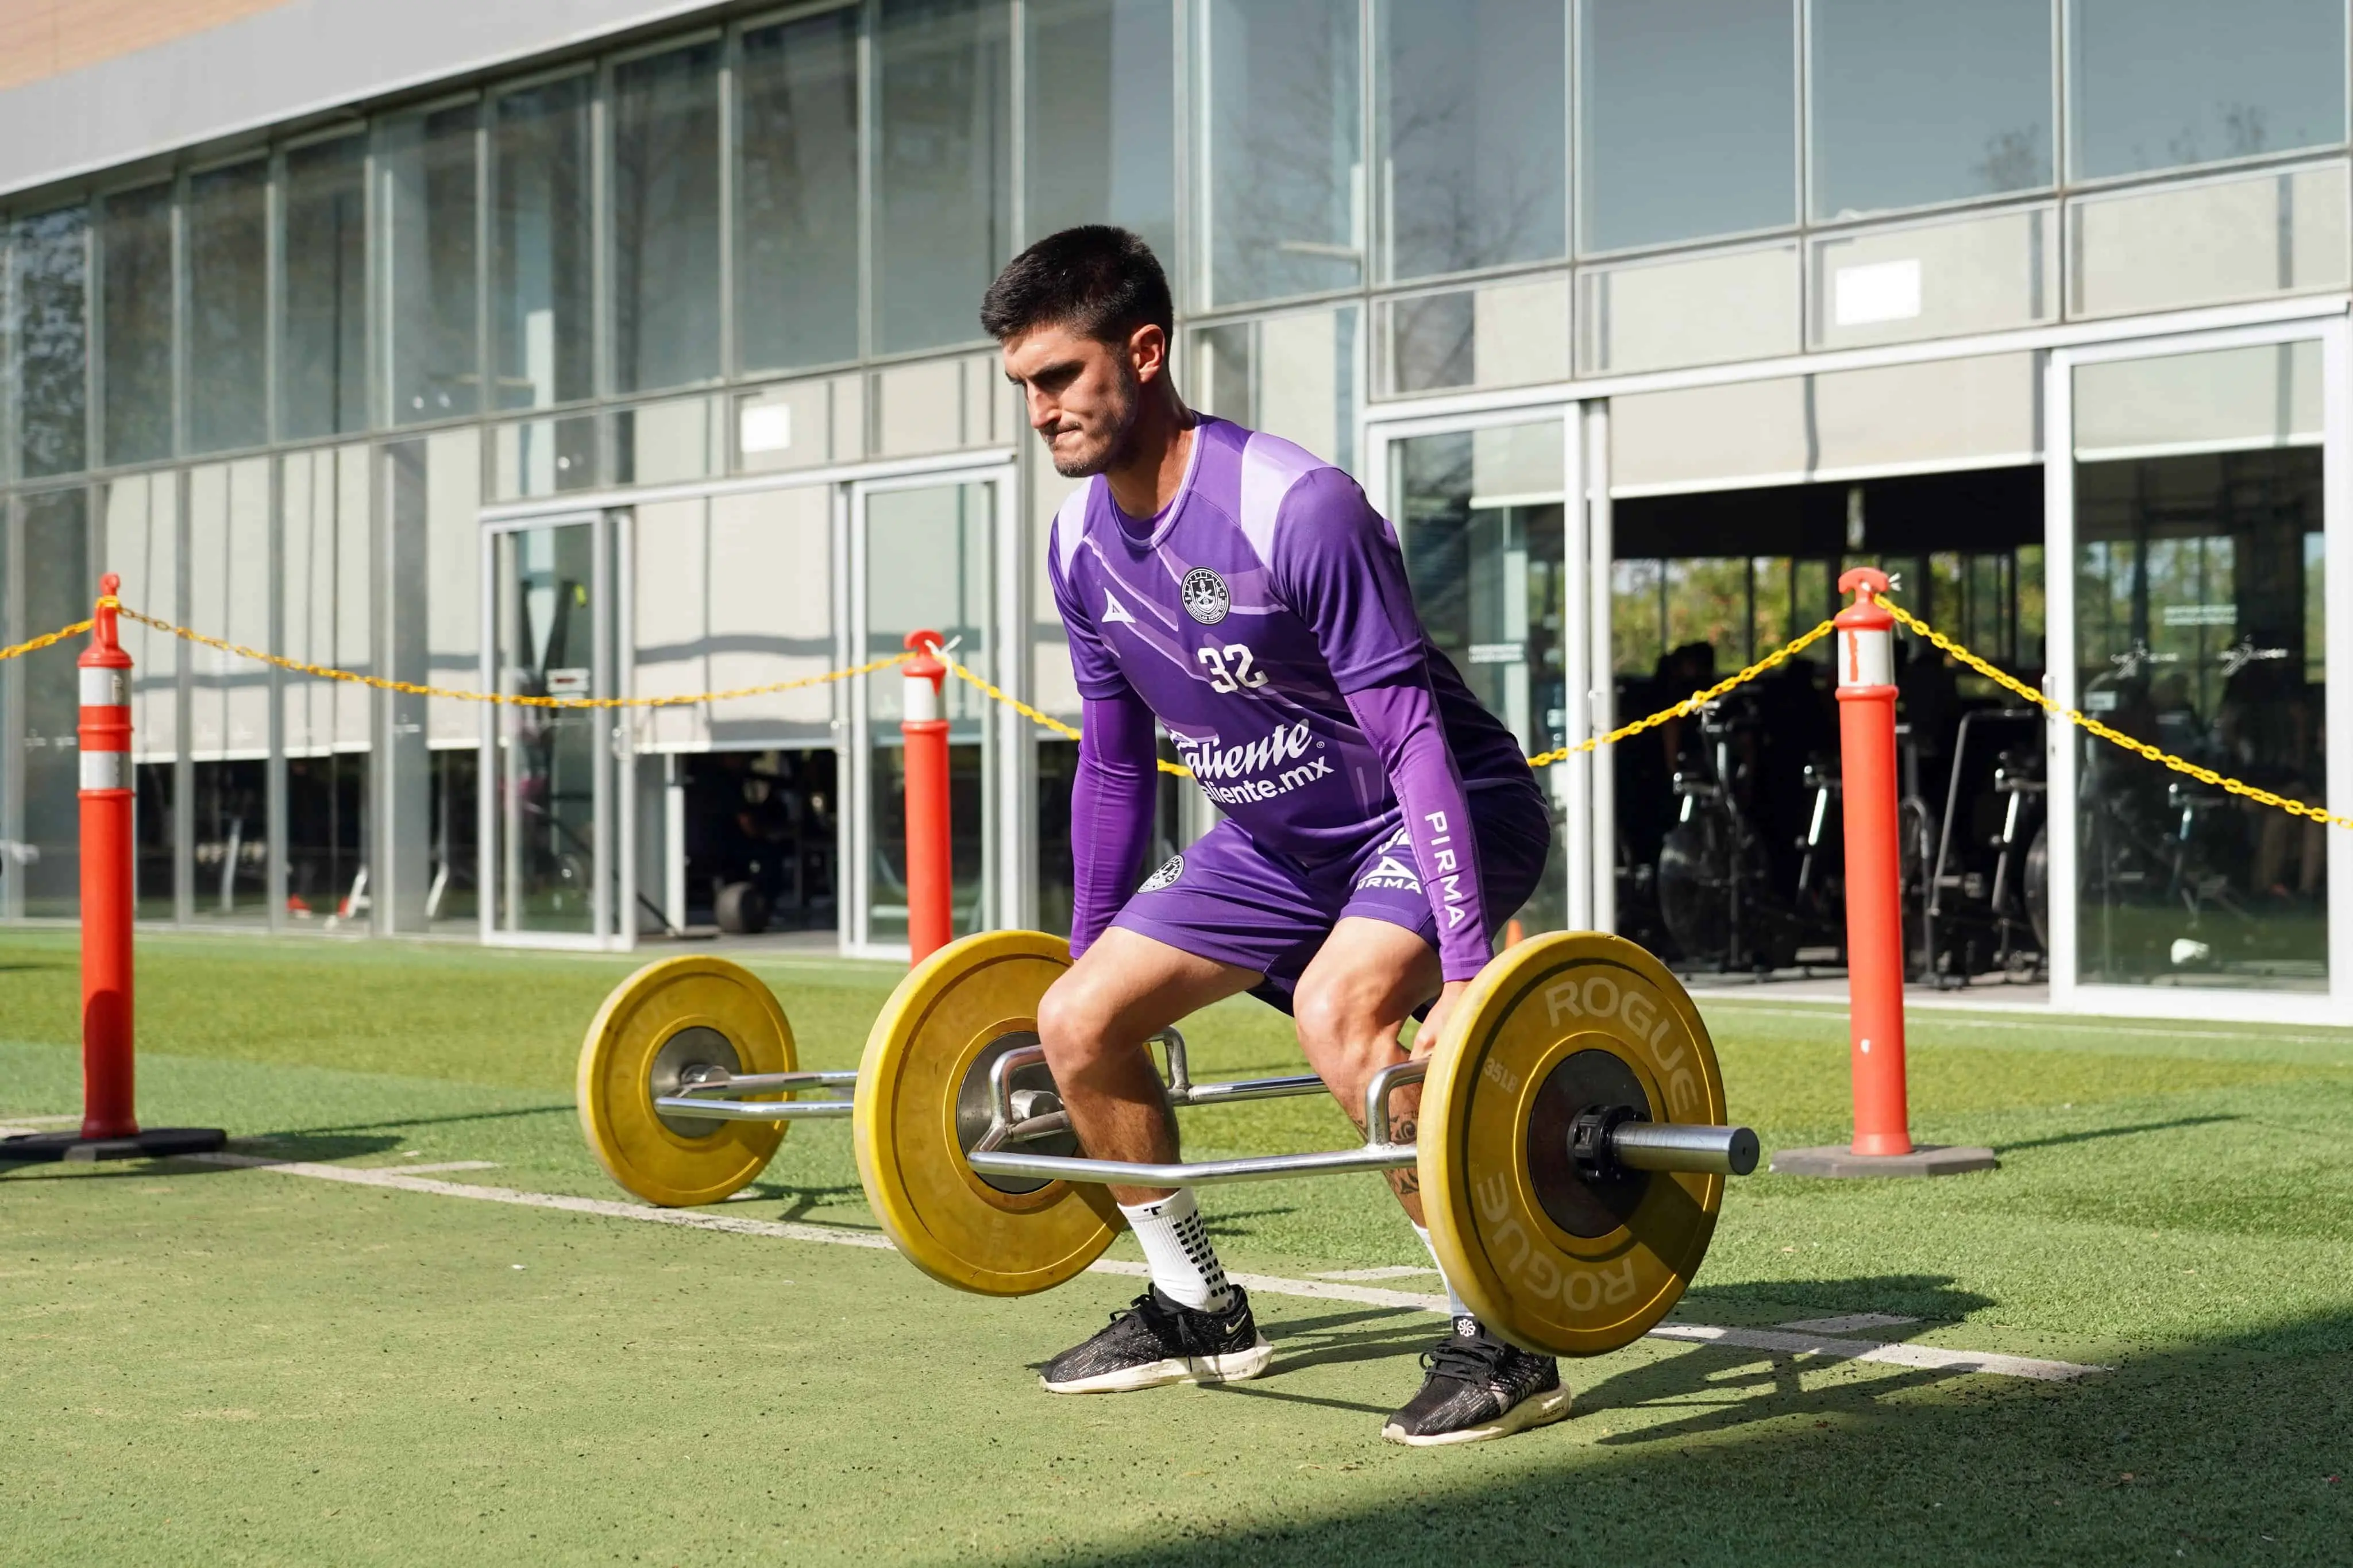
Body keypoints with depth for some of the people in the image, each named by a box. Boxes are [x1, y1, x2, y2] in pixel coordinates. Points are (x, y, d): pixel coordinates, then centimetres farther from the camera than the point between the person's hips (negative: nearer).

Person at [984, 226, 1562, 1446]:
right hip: (1278, 840, 8)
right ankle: (1198, 1311, 21)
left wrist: (1467, 975, -36)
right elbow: (1113, 763, 11)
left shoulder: (1295, 510, -27)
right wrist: (1089, 950, 16)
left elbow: (1413, 741, -30)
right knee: (1075, 1025, 2)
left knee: (1336, 1014, -34)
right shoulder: (1082, 543, -3)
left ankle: (1501, 1343, -20)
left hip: (1442, 812, -8)